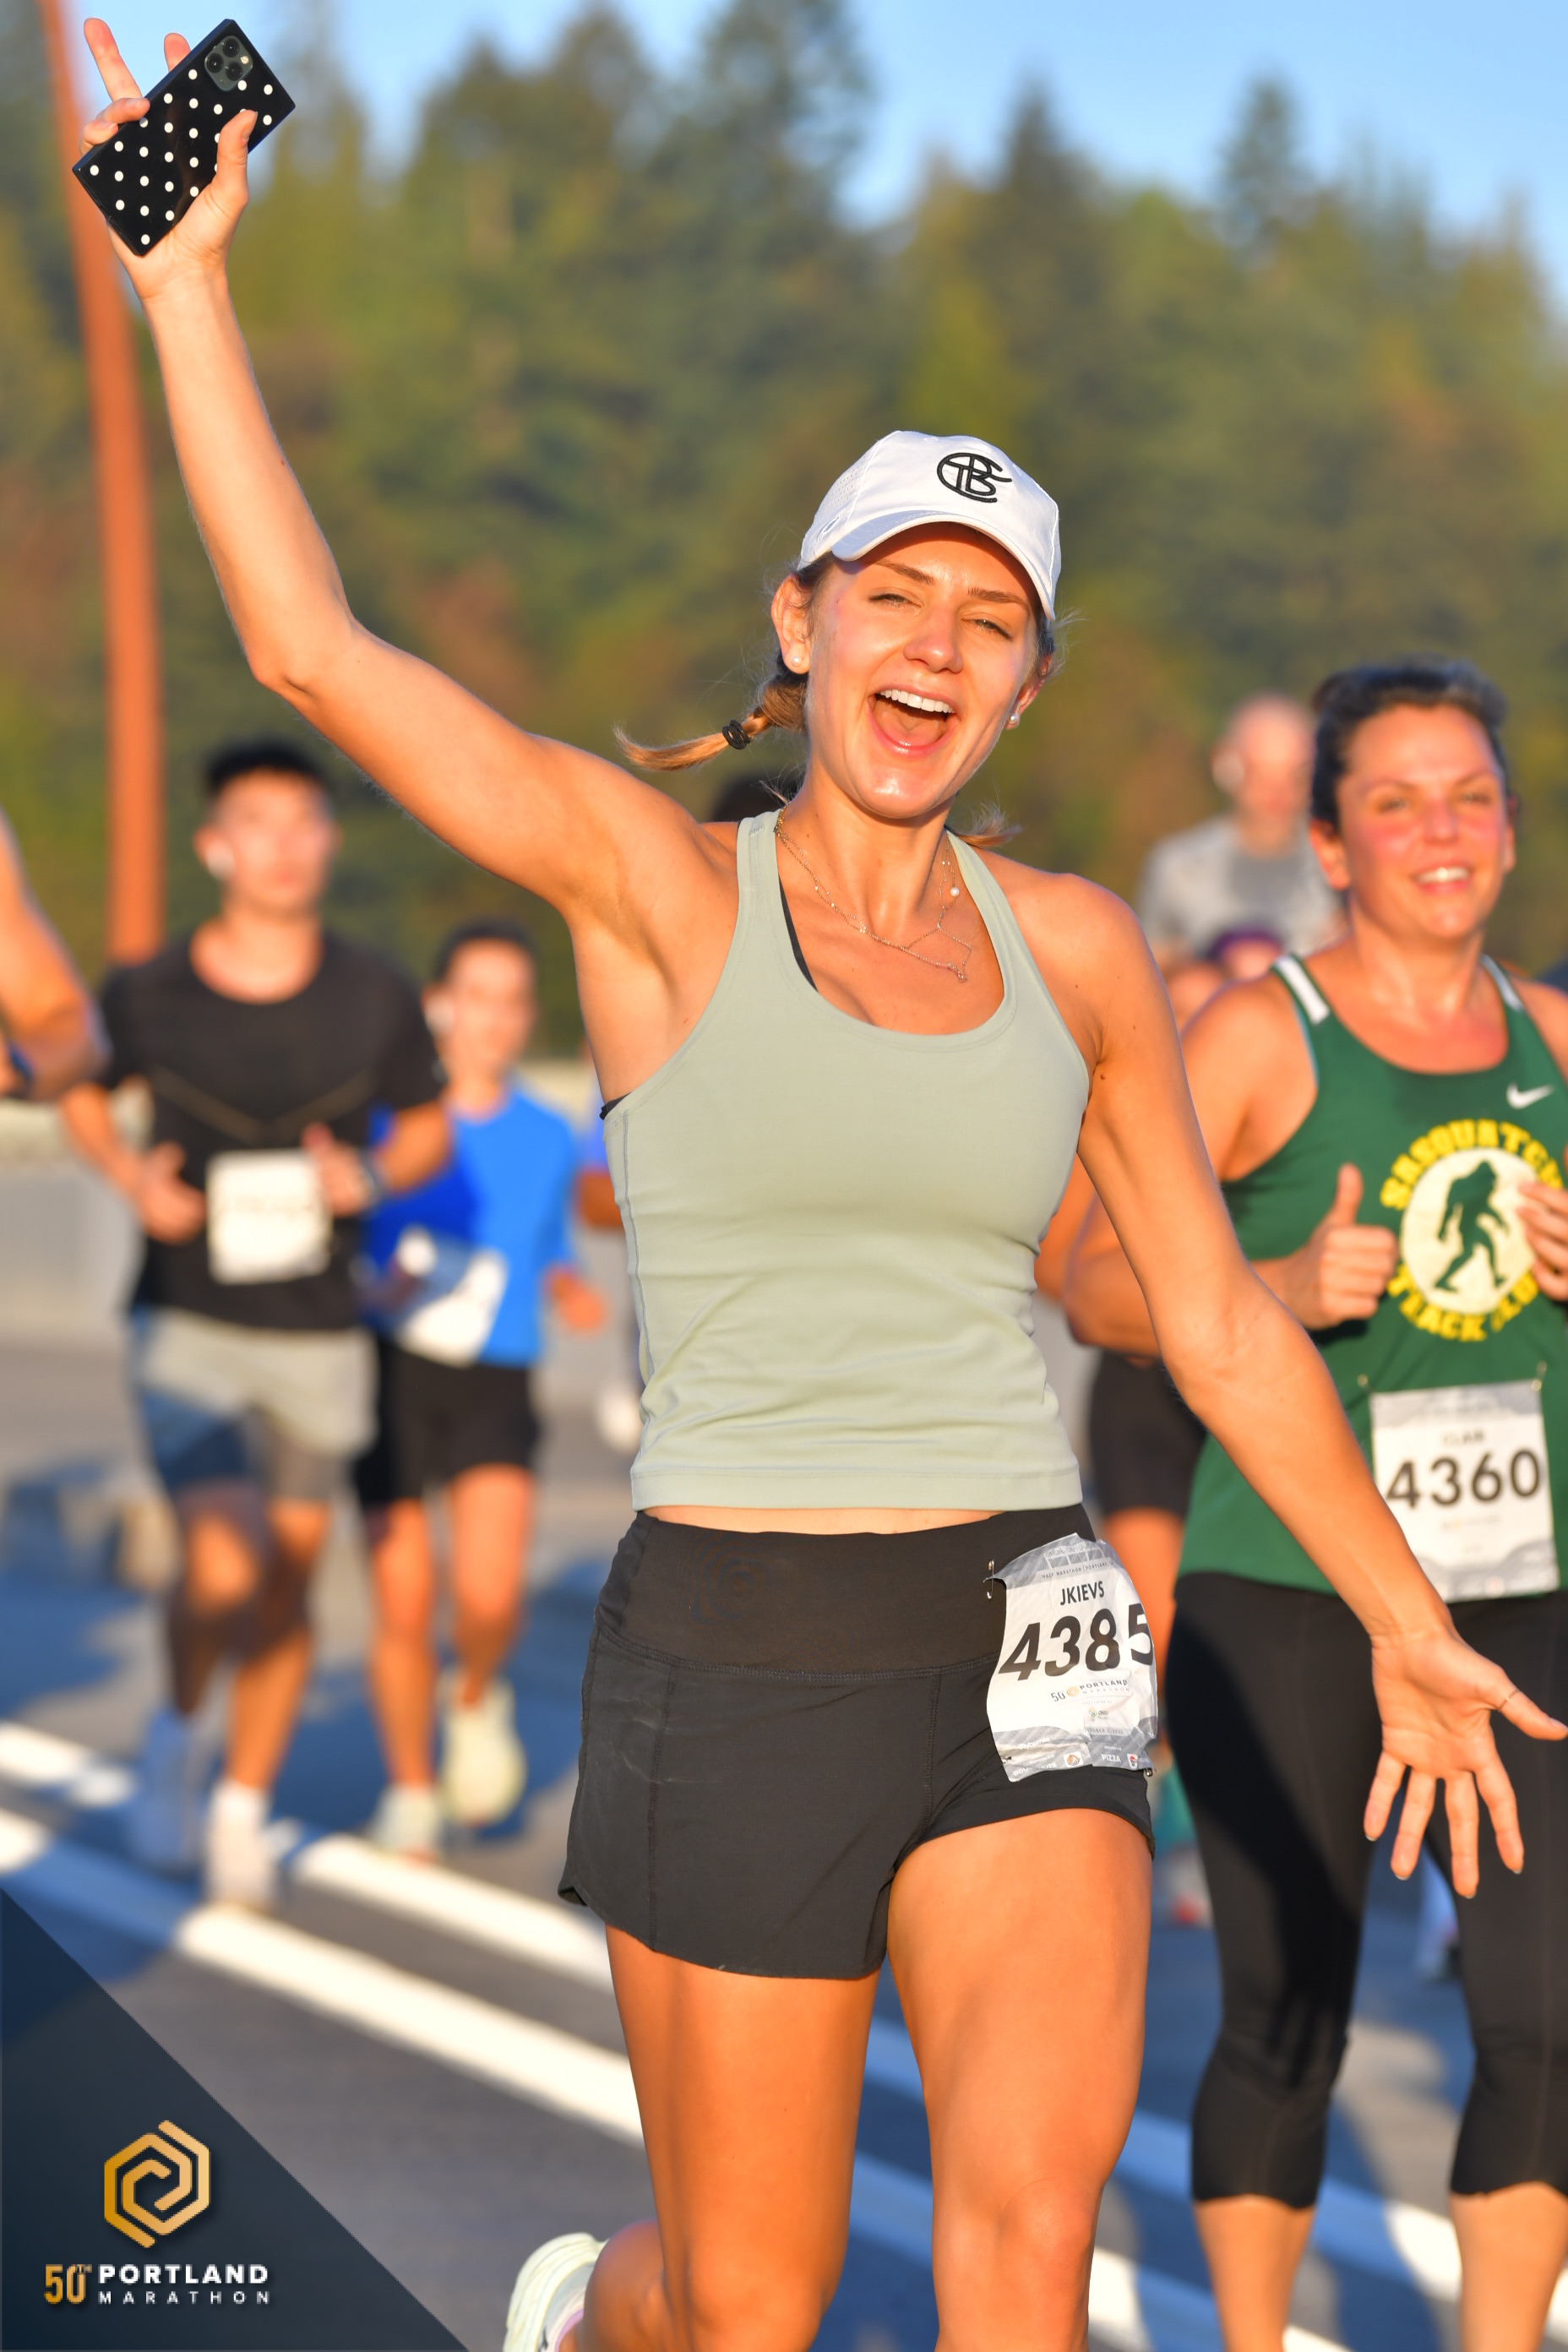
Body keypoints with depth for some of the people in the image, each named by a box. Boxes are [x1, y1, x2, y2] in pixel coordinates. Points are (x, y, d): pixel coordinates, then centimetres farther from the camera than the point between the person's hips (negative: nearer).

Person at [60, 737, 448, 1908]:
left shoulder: (377, 999, -6)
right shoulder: (149, 995, -9)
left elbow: (427, 1128, 8)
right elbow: (83, 1089, 10)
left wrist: (370, 1177, -13)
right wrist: (130, 1175, -9)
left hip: (316, 1337, 2)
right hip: (188, 1328, -2)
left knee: (287, 1588, 12)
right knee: (224, 1570, -20)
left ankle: (243, 1810, 33)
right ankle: (180, 1727, 12)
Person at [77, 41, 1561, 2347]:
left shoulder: (1078, 946, 6)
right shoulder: (655, 883, -3)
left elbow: (1219, 1317, 14)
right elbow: (316, 647, -11)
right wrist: (188, 287, -11)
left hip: (1023, 1635, 2)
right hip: (736, 1648, -2)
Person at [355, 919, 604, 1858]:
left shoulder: (549, 1139, 8)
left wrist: (571, 1290, -2)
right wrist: (376, 1283, -16)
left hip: (495, 1390, 1)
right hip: (392, 1372, -1)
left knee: (490, 1593, -19)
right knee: (403, 1606, -1)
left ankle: (478, 1695, 16)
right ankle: (411, 1790, 21)